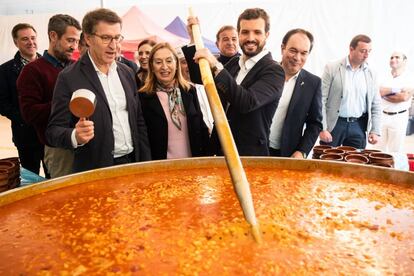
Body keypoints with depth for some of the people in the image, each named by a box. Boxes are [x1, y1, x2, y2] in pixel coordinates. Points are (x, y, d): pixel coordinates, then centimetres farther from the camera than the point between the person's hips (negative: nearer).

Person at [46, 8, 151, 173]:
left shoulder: (127, 72, 6)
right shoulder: (69, 78, -10)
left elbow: (138, 121, 10)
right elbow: (54, 130, -10)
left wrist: (146, 164, 6)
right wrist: (75, 136, -31)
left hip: (133, 163, 5)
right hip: (97, 171, -4)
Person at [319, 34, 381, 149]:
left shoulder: (371, 74, 6)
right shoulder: (332, 68, -5)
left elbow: (376, 105, 10)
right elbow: (321, 100, -8)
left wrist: (375, 131, 2)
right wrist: (322, 128, -12)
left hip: (358, 126, 3)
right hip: (334, 124, -3)